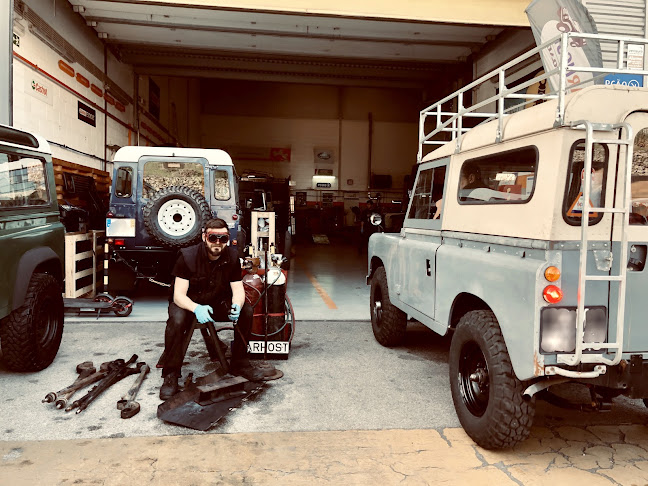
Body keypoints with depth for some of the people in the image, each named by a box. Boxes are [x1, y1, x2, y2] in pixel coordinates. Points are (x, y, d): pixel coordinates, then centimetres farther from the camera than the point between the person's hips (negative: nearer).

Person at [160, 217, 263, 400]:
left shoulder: (232, 257, -11)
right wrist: (196, 308, -47)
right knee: (177, 320, -36)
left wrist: (237, 306, -36)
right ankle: (171, 375, -17)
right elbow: (178, 294, -26)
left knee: (246, 311, -19)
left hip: (217, 301, 4)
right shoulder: (188, 256, -22)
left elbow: (238, 290, -12)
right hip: (187, 302, -3)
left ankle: (239, 364, -2)